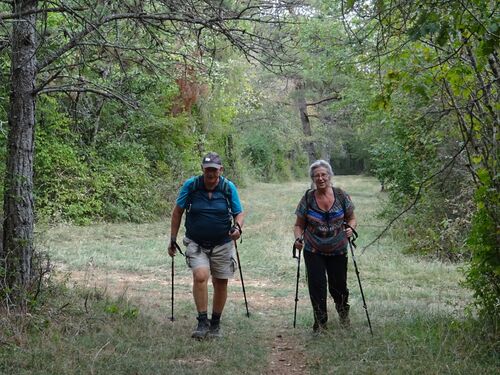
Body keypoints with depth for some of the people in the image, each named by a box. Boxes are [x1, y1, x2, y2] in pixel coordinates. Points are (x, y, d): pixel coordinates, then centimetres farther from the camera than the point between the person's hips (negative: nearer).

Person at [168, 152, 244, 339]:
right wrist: (173, 240, 1)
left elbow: (239, 213, 3)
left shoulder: (228, 187, -6)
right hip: (196, 244, -1)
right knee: (200, 276, -23)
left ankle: (215, 324, 26)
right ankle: (202, 322, -13)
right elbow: (177, 212, 2)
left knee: (220, 283, 8)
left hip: (222, 244, 2)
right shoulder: (190, 185, -8)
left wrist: (238, 227, -20)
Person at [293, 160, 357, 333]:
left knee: (338, 285, 11)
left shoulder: (341, 196, -6)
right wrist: (298, 238, -20)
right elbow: (299, 225, -1)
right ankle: (320, 321, 15)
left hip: (338, 251, 1)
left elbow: (351, 218, 5)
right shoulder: (308, 198, -7)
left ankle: (343, 311, 43)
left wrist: (350, 228, -17)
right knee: (316, 286, -3)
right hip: (314, 252, -1)